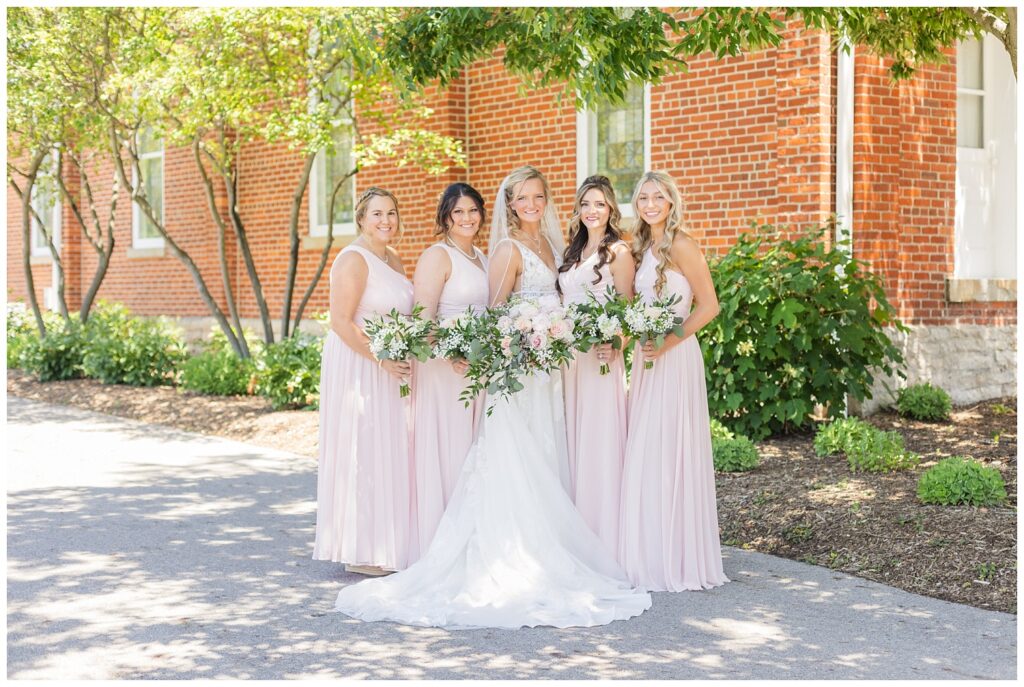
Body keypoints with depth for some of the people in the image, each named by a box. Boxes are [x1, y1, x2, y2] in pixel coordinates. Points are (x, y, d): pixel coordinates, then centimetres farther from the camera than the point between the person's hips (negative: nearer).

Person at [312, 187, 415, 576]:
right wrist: (381, 359, -24)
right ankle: (358, 553, 5)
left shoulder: (394, 259, 14)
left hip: (389, 371, 9)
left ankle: (386, 544, 20)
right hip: (357, 368, -9)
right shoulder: (354, 260, -13)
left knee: (389, 454, 11)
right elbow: (341, 322, -19)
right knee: (361, 455, -4)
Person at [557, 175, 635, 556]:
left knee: (599, 442, -5)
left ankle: (604, 541, 0)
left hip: (600, 357, -7)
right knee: (572, 442, 8)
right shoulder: (572, 252, 16)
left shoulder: (618, 252, -3)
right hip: (567, 356, 7)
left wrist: (612, 344, -22)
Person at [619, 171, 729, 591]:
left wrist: (668, 341, -18)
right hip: (646, 359, 8)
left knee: (669, 454, -6)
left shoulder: (680, 245, -9)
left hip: (674, 358, -8)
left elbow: (709, 306, -12)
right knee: (644, 457, 9)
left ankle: (678, 561, 3)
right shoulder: (643, 248, 15)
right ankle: (650, 558, 16)